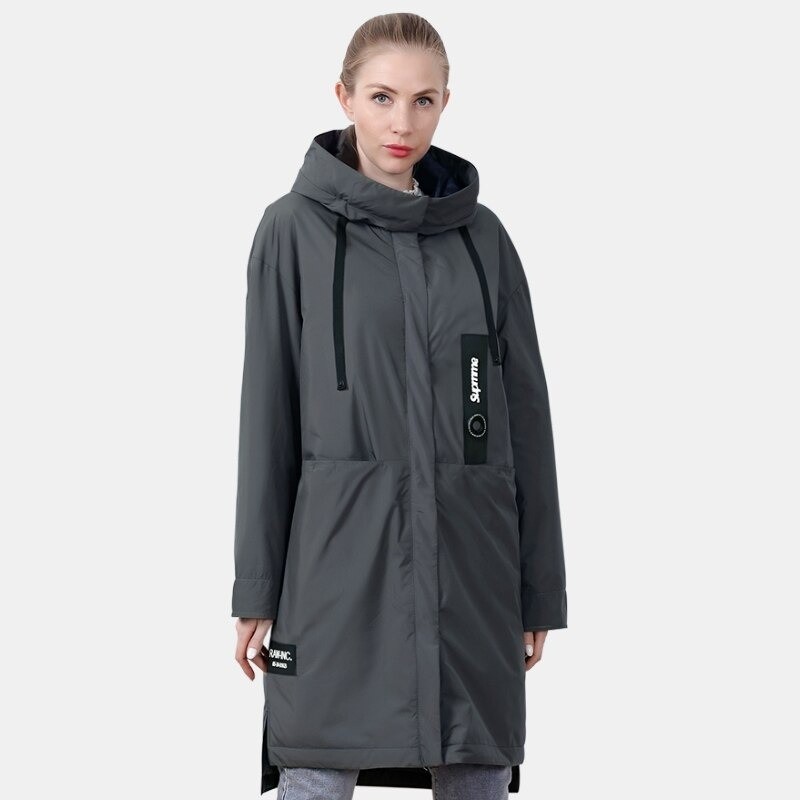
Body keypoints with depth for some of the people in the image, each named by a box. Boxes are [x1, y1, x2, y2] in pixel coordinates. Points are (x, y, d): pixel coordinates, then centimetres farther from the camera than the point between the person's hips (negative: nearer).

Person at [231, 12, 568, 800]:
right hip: (338, 559, -2)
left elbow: (525, 415, 9)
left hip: (470, 562, 3)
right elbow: (269, 414, 1)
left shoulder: (482, 237, 8)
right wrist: (256, 588, -1)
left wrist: (540, 587, 7)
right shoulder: (295, 230, 2)